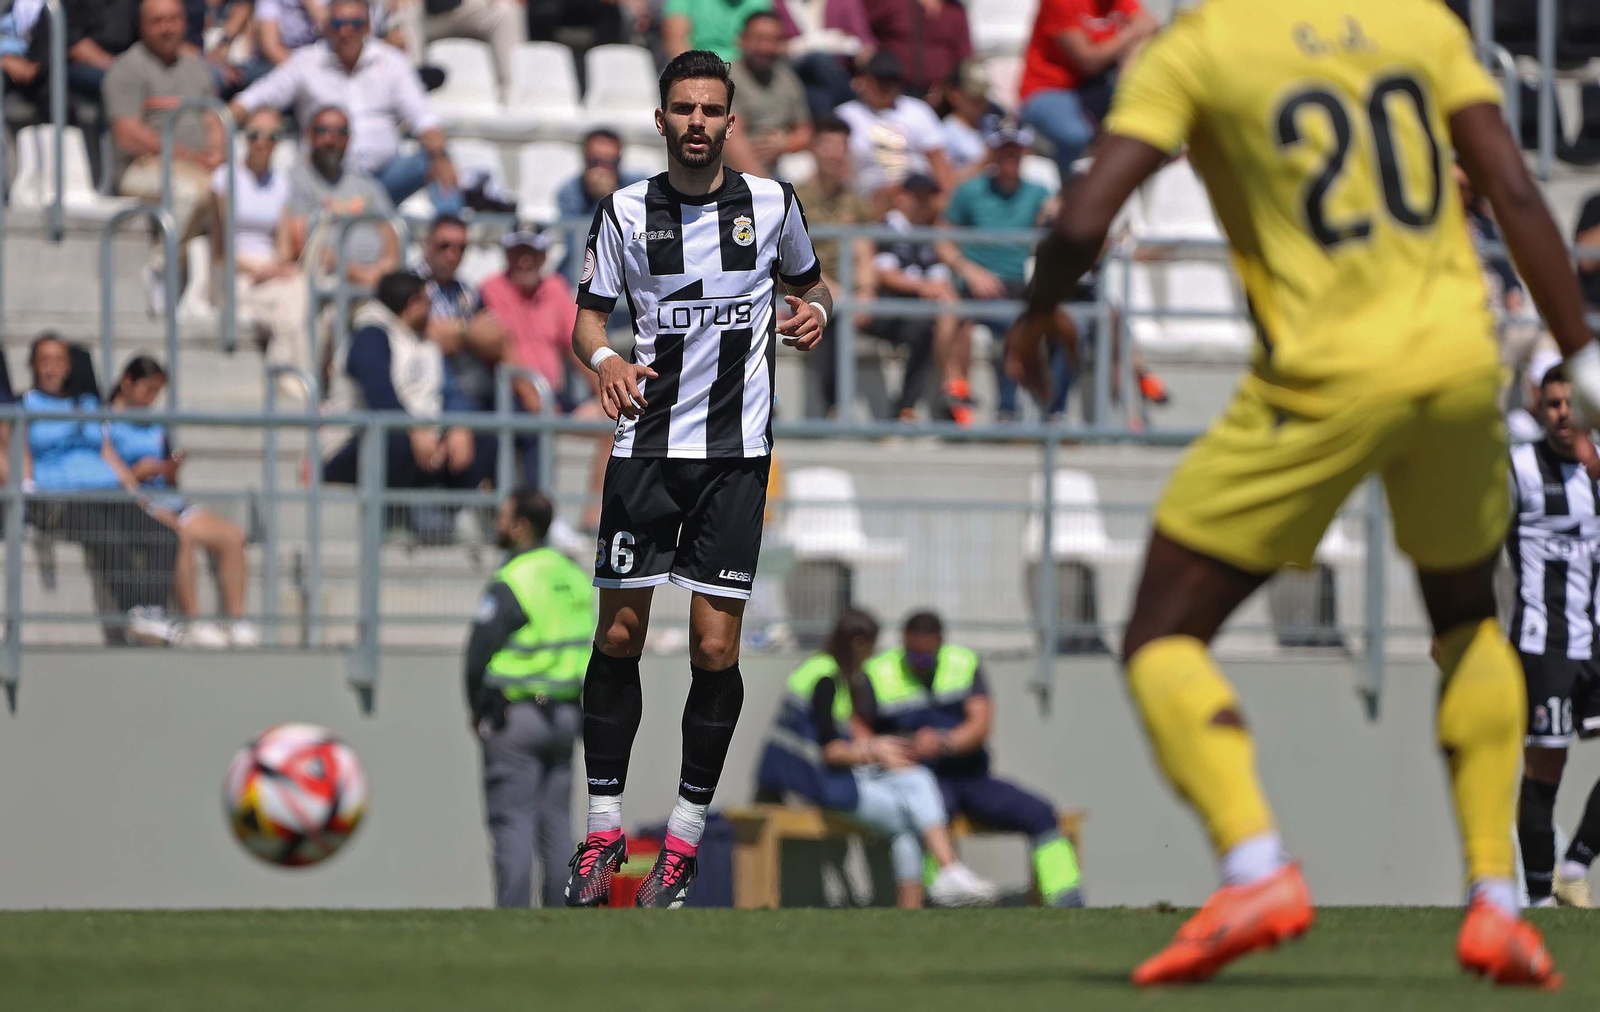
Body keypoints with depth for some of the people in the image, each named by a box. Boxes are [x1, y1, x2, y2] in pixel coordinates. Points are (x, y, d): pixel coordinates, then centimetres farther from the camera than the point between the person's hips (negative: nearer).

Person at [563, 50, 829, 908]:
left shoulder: (771, 204, 3)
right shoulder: (625, 212, 1)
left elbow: (808, 281, 19)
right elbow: (587, 316, 4)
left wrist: (813, 311, -5)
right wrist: (603, 359, -18)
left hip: (734, 452, 0)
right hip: (644, 447, 0)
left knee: (715, 649, -5)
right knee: (619, 636, 0)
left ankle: (685, 836, 6)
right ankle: (603, 827, 11)